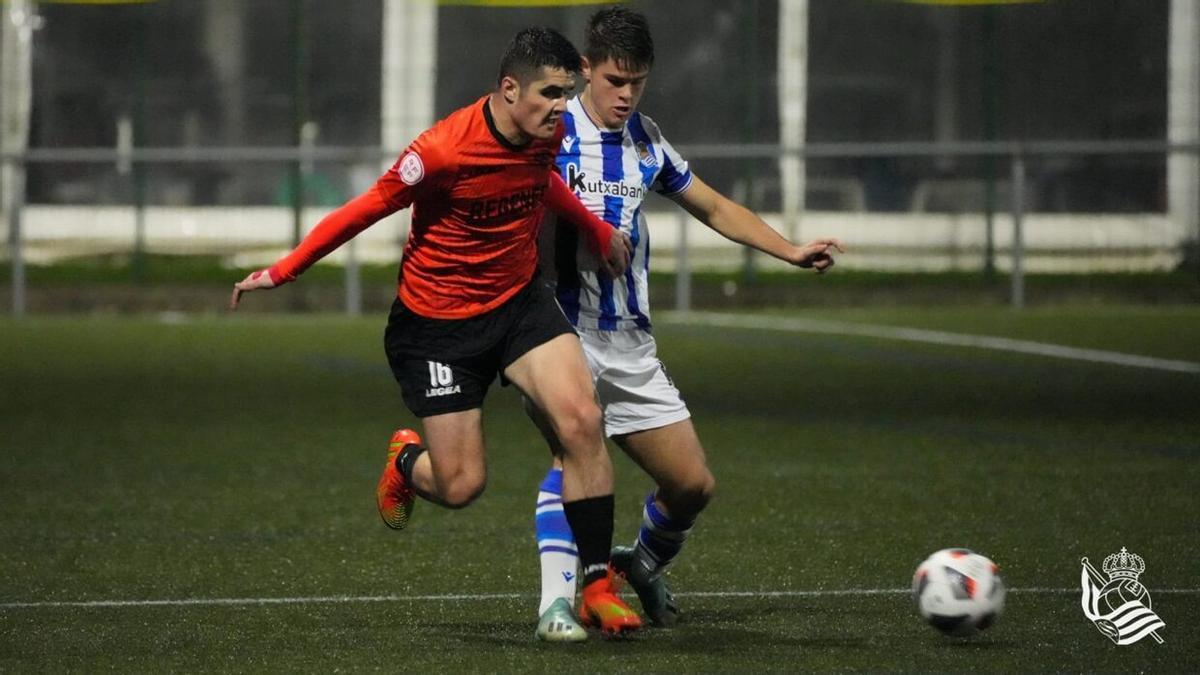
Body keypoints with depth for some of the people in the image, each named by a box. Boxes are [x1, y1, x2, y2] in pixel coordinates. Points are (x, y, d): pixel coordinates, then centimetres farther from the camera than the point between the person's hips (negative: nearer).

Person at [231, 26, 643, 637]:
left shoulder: (548, 134, -7)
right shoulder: (445, 150, -26)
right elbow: (369, 207, -13)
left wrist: (598, 231, 24)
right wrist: (284, 270, -8)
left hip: (520, 302, 5)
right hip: (437, 323, -5)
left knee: (582, 420, -19)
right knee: (461, 486, -4)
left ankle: (597, 586, -10)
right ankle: (406, 461, 36)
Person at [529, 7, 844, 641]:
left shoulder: (646, 143, 10)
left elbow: (715, 209, 21)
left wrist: (790, 251, 11)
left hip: (629, 345, 6)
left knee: (693, 483, 6)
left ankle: (644, 563, 36)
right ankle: (556, 604, -29)